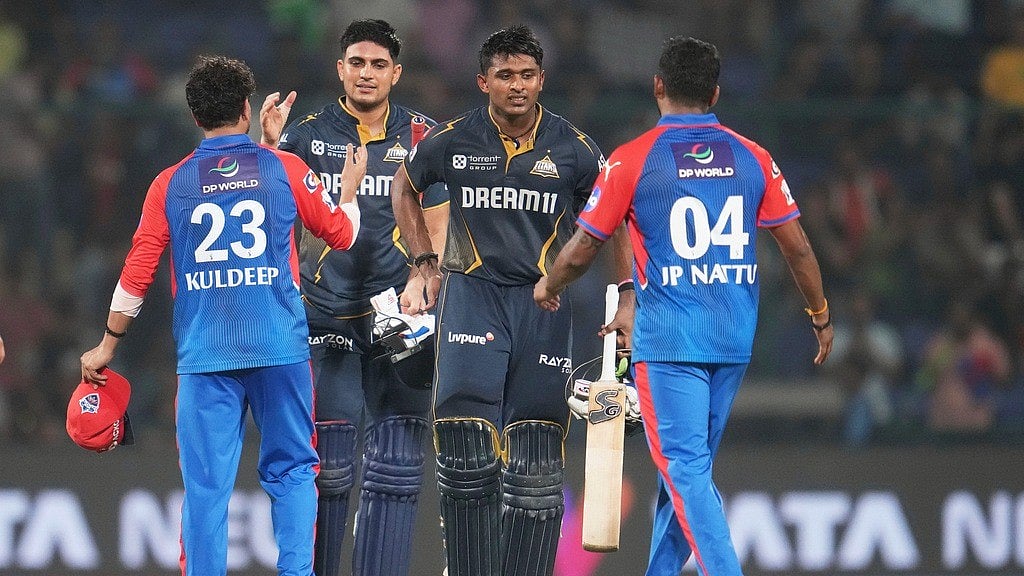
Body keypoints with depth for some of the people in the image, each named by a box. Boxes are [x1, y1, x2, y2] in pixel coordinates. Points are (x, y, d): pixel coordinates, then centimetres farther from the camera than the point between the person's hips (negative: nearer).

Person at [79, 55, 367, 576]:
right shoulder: (284, 169, 2)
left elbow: (136, 274, 6)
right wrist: (350, 187, 35)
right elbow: (341, 234, 15)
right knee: (291, 472, 8)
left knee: (206, 484, 0)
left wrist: (106, 347, 17)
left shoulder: (169, 185, 4)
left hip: (204, 355, 0)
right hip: (279, 349, 0)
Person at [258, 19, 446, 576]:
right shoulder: (308, 134, 5)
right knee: (327, 467, -3)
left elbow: (437, 229, 7)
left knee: (396, 467, -1)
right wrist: (269, 146, -15)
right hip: (328, 316, -1)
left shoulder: (422, 138, 6)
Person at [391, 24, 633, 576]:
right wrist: (424, 264, 12)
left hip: (543, 302, 1)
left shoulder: (573, 149, -2)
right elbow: (404, 186, 19)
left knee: (534, 458, 1)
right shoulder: (451, 141, -2)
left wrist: (625, 298, 6)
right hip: (472, 293, -1)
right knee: (466, 445, -14)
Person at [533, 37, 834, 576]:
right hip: (735, 339, 5)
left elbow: (581, 251, 0)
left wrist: (548, 286, 21)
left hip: (668, 342, -5)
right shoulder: (752, 158, 5)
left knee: (686, 471, -8)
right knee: (688, 468, 16)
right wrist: (820, 315, 20)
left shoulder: (632, 160, -5)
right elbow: (797, 247, 6)